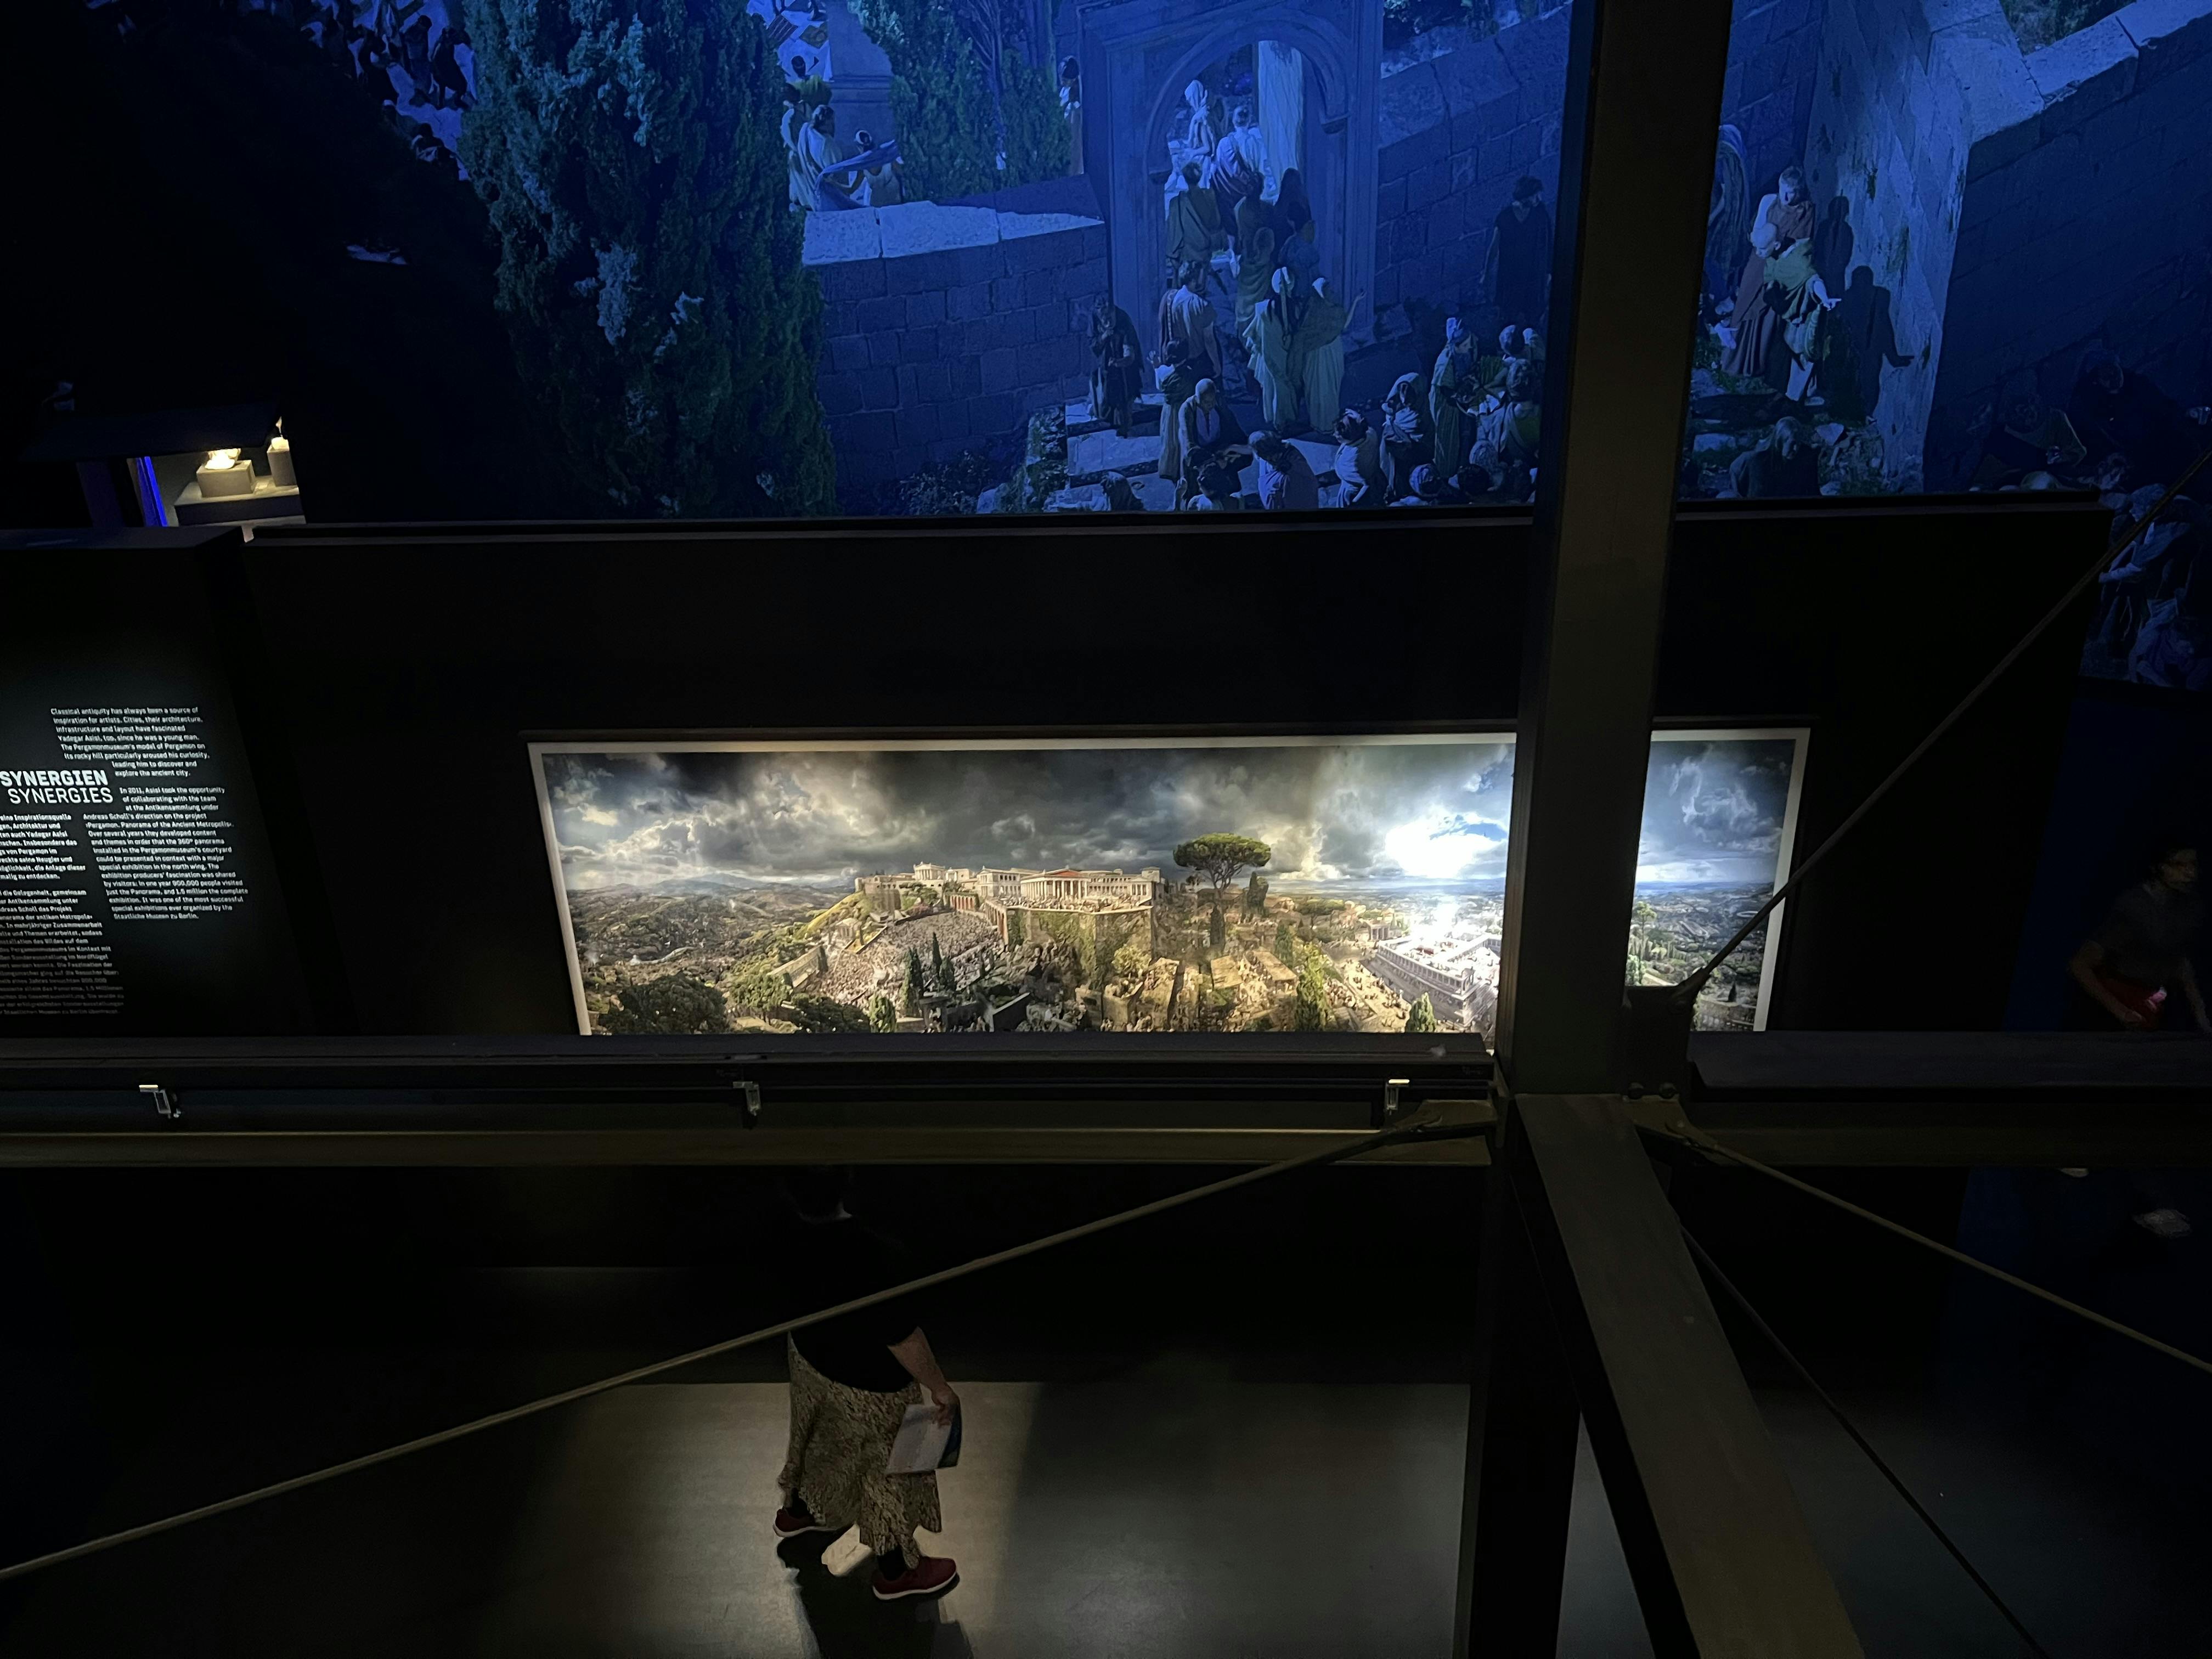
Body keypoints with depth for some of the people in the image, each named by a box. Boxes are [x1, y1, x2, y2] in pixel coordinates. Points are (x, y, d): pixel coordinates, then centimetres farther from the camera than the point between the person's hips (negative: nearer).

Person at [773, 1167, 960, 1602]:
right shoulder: (870, 1256, -42)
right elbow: (901, 1336, -29)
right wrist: (939, 1388, -15)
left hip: (811, 1353, 7)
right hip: (868, 1384, -6)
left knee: (823, 1438, 35)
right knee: (888, 1468, 19)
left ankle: (797, 1512, 62)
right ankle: (896, 1572, 42)